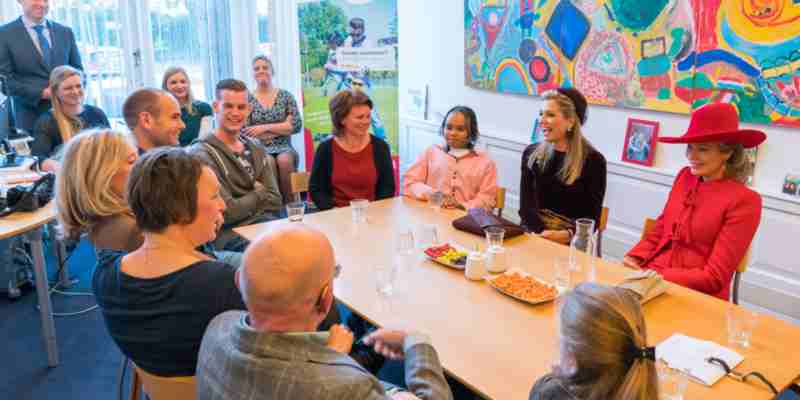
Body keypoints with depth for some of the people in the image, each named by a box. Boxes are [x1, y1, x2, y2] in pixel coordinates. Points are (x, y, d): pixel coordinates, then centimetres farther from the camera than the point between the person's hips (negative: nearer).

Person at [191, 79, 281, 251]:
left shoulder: (256, 148, 15)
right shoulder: (202, 154, -7)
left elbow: (275, 201, 10)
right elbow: (226, 212, -13)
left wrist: (244, 204, -5)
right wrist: (259, 193, 2)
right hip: (231, 235, -6)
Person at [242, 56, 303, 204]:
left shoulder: (286, 96, 9)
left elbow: (296, 125, -1)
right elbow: (245, 133, -3)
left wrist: (265, 127, -8)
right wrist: (283, 127, -5)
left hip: (283, 147, 1)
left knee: (284, 161, -33)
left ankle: (289, 203, -19)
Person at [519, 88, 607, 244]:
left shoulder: (593, 161, -2)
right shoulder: (531, 154, 7)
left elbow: (591, 217, -4)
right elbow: (525, 207, 0)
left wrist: (567, 235, -23)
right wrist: (543, 233, -17)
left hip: (571, 242, -2)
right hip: (533, 235, 2)